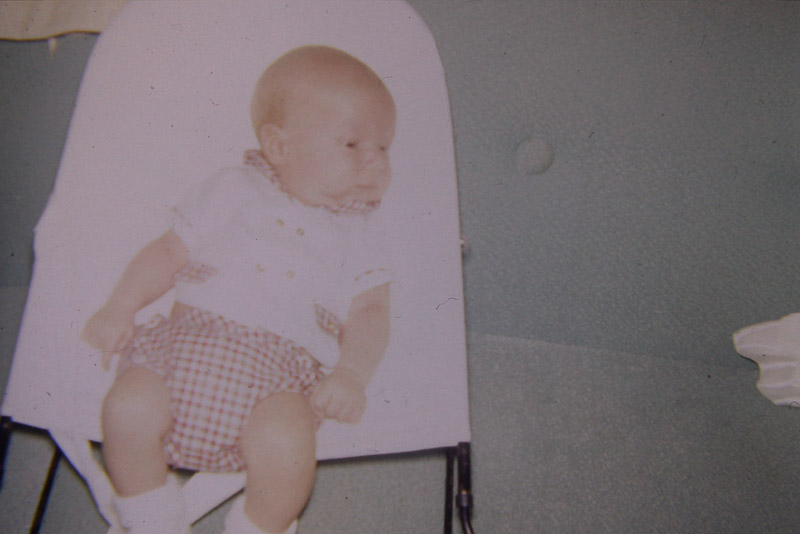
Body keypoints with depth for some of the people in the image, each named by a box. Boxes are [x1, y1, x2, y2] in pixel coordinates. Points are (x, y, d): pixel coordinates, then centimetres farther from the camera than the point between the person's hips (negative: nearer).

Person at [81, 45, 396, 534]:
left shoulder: (356, 233, 16)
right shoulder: (232, 191, 16)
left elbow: (369, 312, 6)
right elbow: (170, 252, 15)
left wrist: (351, 374, -13)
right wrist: (121, 307, 0)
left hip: (280, 362, -1)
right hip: (189, 341, 2)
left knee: (287, 440, -31)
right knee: (129, 406, -25)